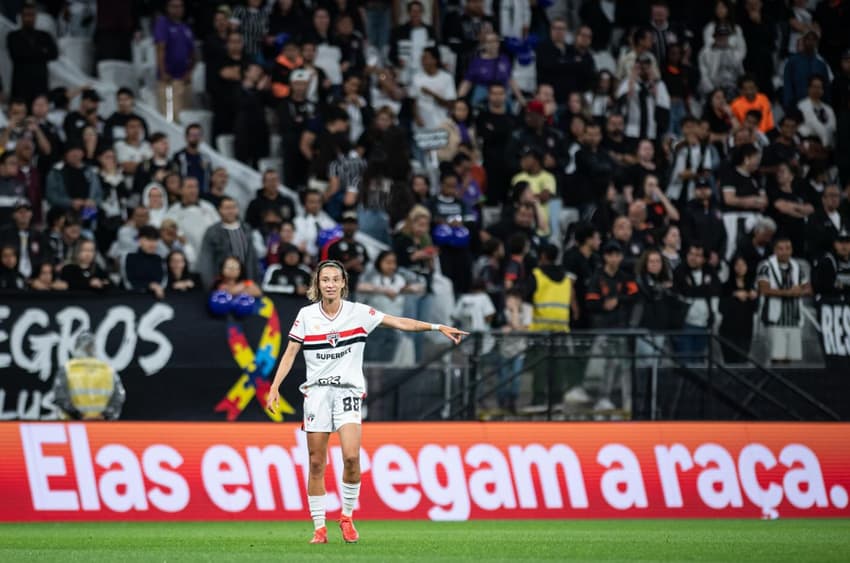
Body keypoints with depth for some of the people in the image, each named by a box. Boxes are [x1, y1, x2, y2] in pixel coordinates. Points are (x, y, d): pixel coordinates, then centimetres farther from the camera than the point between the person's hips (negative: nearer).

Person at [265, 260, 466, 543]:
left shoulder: (358, 312, 0)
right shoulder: (306, 315, 2)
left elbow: (401, 323, -2)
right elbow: (290, 354, 5)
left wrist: (437, 327, -11)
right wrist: (274, 387, -4)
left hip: (348, 391, -1)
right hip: (316, 391, 1)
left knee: (351, 456, -17)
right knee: (316, 463, -1)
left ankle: (347, 516, 4)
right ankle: (319, 527, 8)